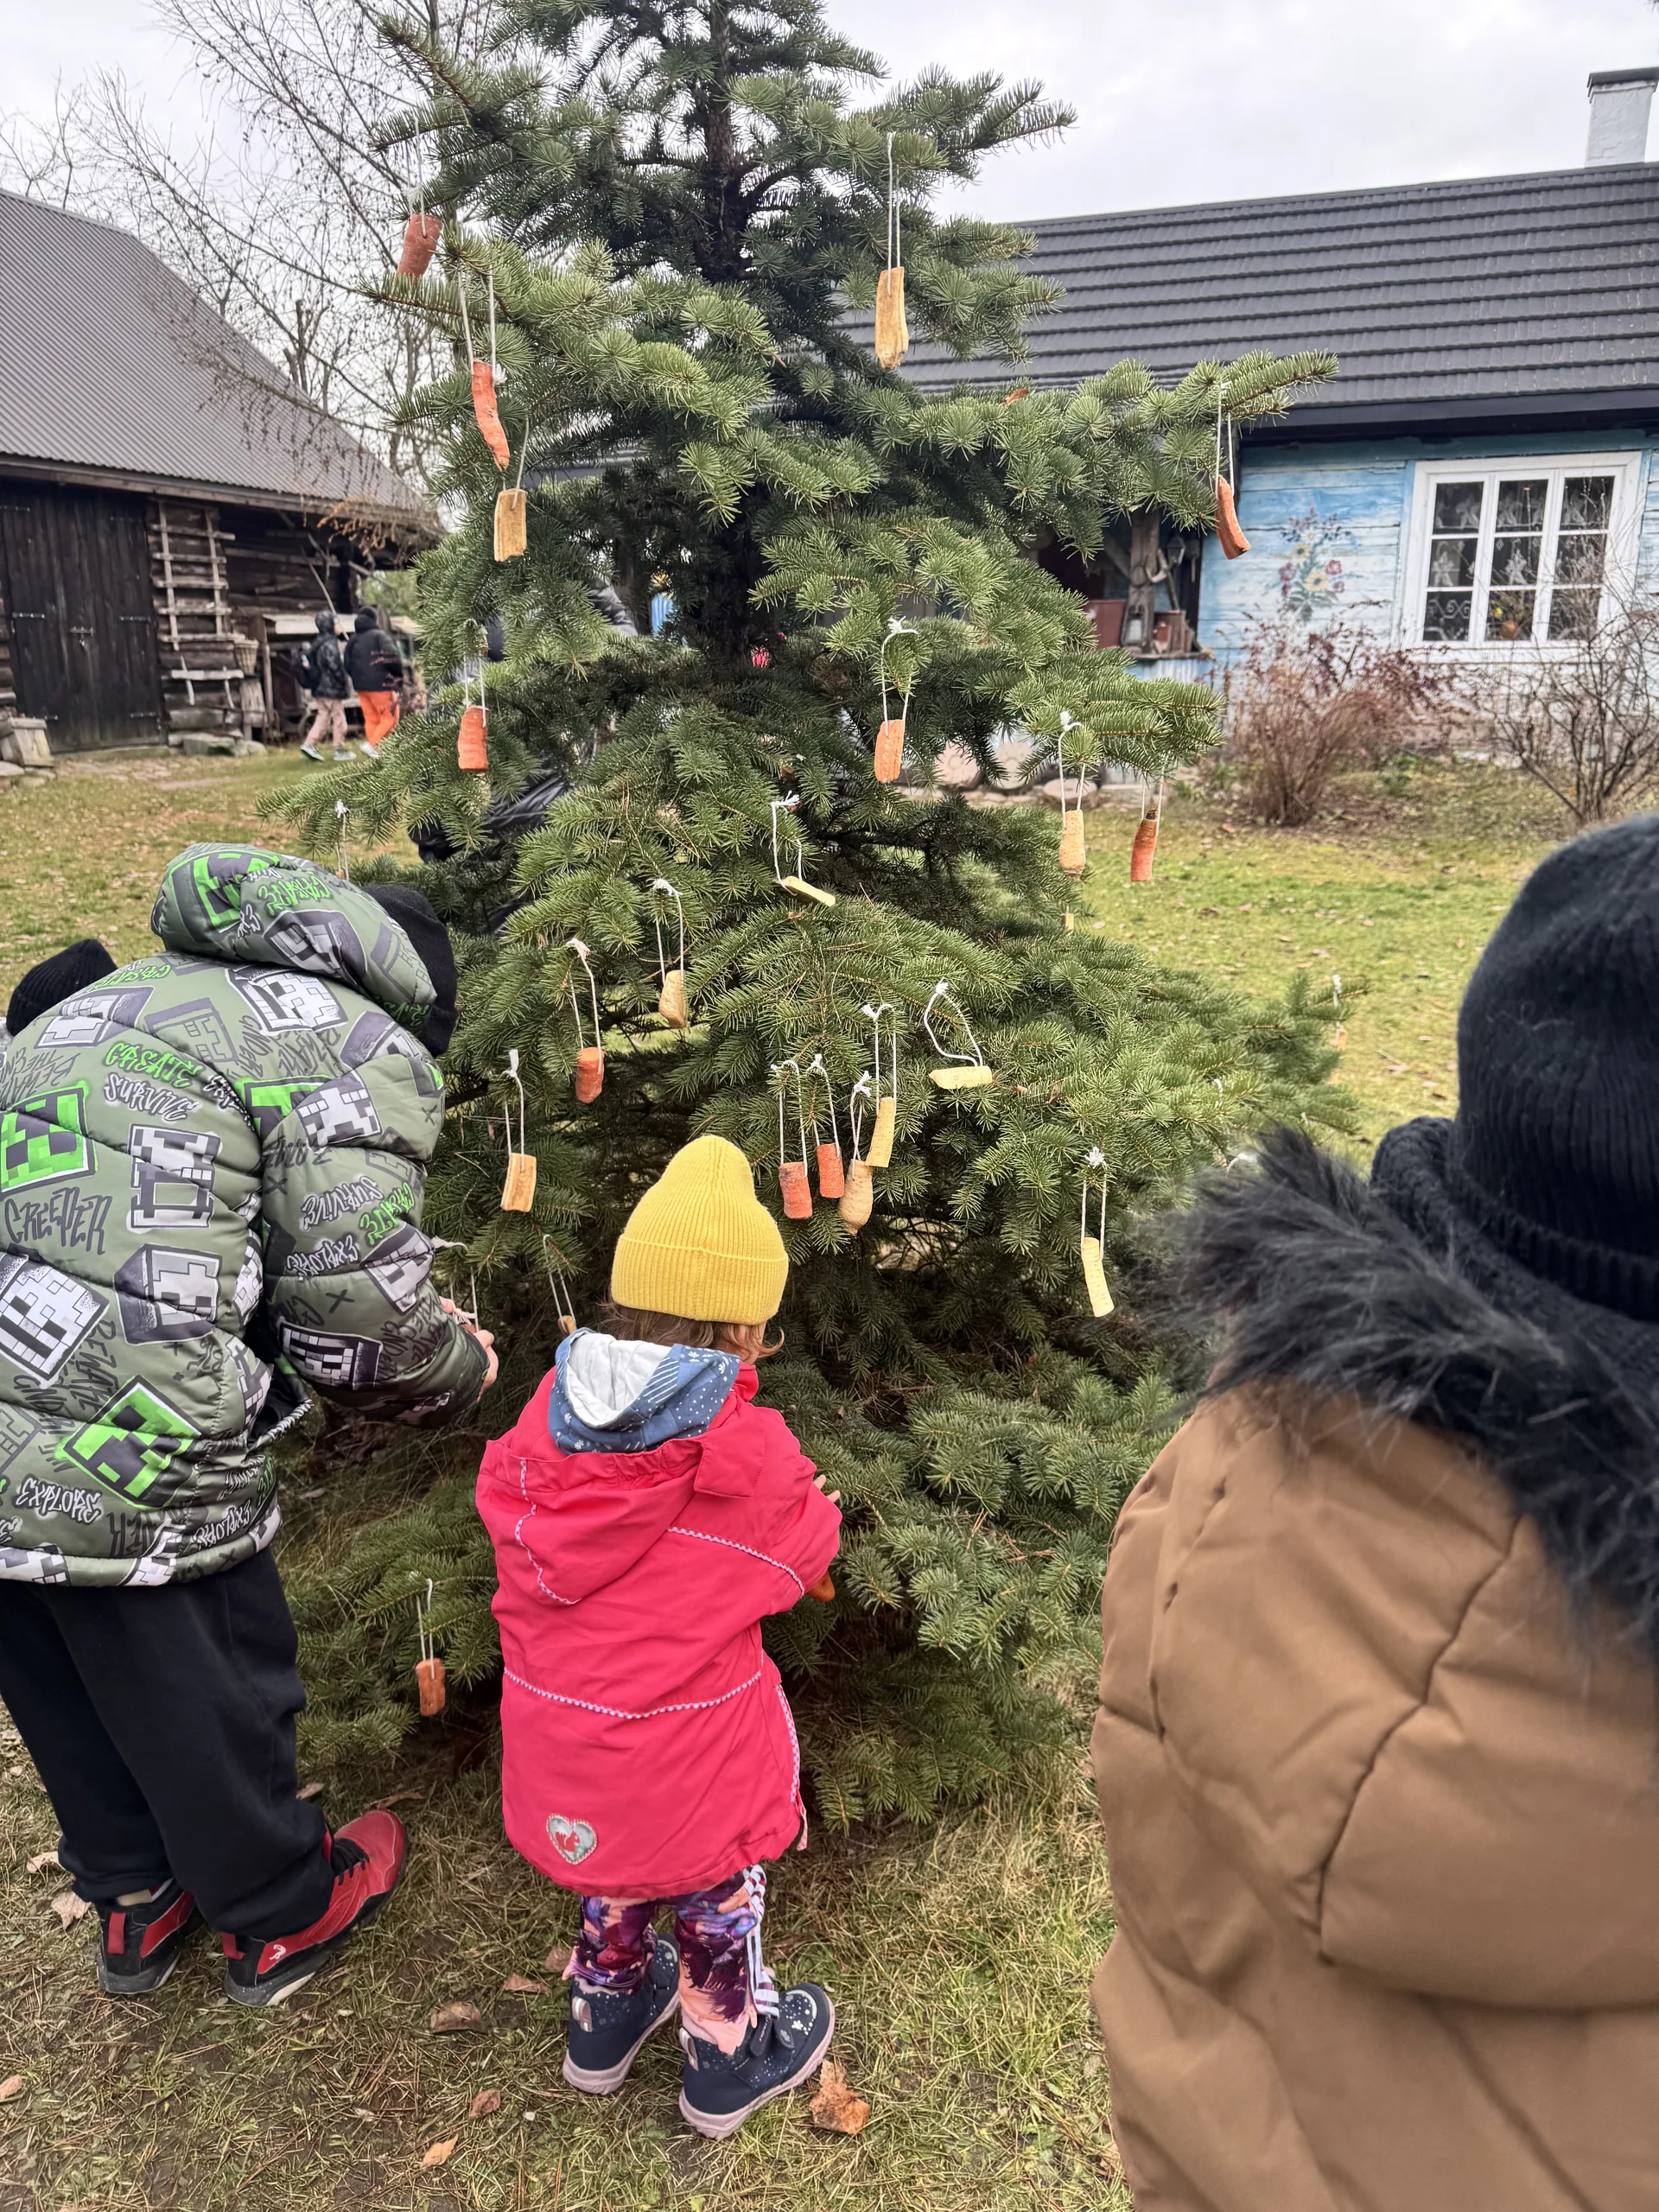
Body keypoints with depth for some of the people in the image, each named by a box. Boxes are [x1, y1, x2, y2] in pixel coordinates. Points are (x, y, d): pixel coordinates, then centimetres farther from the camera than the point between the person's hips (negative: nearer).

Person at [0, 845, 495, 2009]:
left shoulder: (126, 993, 21)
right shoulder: (365, 1048, -5)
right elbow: (359, 1319, -9)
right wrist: (464, 1369, 14)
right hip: (128, 1465, -8)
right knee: (210, 1694, 18)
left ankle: (137, 1900, 53)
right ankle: (284, 1915, 45)